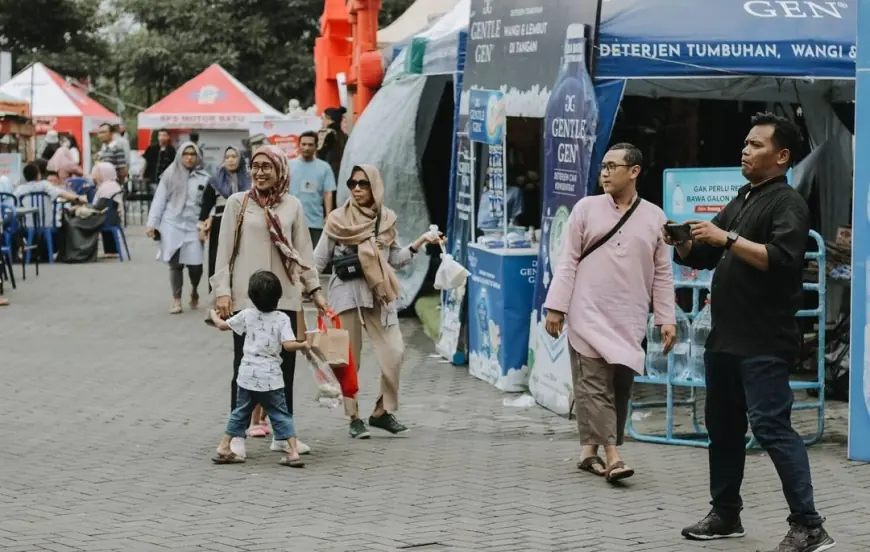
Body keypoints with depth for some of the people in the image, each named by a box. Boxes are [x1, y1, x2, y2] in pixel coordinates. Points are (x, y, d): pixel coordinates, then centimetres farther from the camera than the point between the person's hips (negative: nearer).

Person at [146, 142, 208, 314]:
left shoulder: (204, 178, 3)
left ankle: (194, 291, 24)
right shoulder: (170, 175, 3)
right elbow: (159, 200, 3)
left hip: (193, 225, 0)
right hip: (172, 224, 0)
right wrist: (152, 223, -1)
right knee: (175, 263, -4)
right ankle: (176, 300, 10)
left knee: (195, 264, -7)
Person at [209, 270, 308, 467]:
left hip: (247, 375, 3)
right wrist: (303, 345, 2)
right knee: (281, 415, 4)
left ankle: (224, 449, 19)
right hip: (271, 377, -2)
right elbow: (288, 345, -17)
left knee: (240, 413, 16)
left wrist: (213, 316, 34)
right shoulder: (282, 318, -6)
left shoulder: (247, 315, 2)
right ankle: (293, 452, -3)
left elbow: (222, 325, 13)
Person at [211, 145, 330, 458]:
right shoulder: (238, 203, 2)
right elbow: (224, 250, 0)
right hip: (246, 297, -2)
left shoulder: (292, 206, 9)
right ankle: (237, 435, 9)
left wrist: (315, 290, 8)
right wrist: (222, 290, -8)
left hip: (285, 298, 3)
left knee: (285, 367, 6)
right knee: (244, 367, 1)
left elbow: (303, 252, 12)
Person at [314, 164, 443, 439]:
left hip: (379, 294, 2)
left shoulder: (387, 219, 8)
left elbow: (395, 259, 12)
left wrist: (420, 242, 4)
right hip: (346, 292, -2)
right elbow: (319, 259, 3)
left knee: (394, 353, -7)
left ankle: (382, 411, 9)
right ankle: (354, 418, 12)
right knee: (349, 359, 1)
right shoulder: (338, 219, 0)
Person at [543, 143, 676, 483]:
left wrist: (666, 319, 4)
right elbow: (568, 261, 1)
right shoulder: (587, 208, 3)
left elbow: (662, 274, 8)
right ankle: (611, 455, -11)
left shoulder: (654, 217, 6)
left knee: (621, 387, 4)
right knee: (594, 384, -9)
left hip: (629, 320, 2)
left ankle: (592, 449, 16)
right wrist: (556, 306, -5)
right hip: (589, 314, -2)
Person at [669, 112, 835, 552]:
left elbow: (782, 259, -23)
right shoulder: (740, 202, 18)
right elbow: (703, 257, 23)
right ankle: (726, 514, 26)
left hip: (764, 342, -9)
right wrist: (682, 242, 2)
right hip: (726, 337, 9)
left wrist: (727, 239, -22)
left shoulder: (787, 203, -8)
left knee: (771, 427, -14)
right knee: (722, 425, 14)